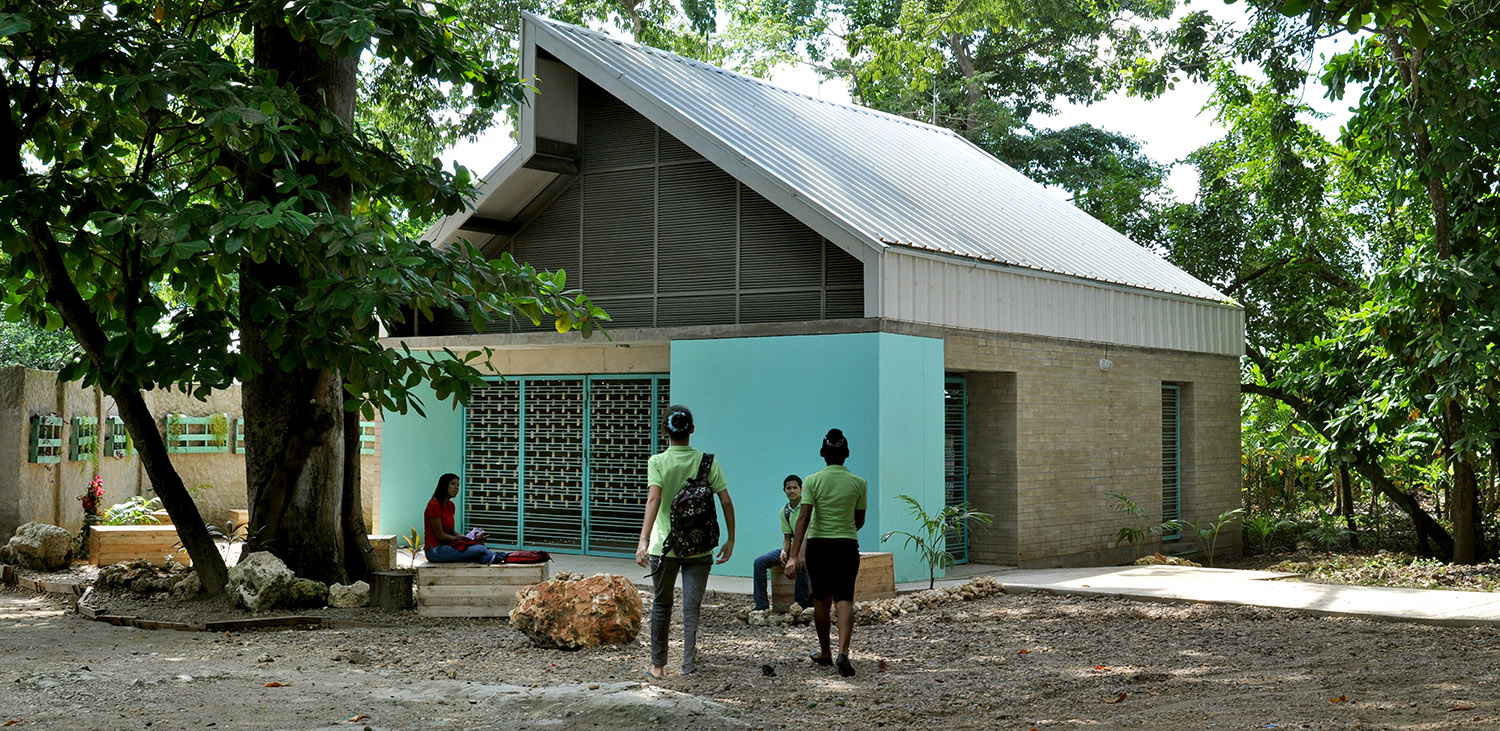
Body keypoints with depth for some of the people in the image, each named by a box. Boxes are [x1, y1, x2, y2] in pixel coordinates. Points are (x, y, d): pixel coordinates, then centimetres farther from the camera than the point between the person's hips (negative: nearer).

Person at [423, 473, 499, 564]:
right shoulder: (434, 506, -13)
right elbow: (440, 535, -14)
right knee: (480, 549, -23)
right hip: (435, 550, -9)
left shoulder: (450, 505, 14)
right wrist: (460, 539, -7)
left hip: (445, 546, 9)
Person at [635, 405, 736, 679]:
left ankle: (658, 665, 21)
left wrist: (644, 540, -26)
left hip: (664, 546, -1)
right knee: (692, 607, 3)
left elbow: (654, 499, -20)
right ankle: (689, 662, -9)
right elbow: (726, 502, -3)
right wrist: (730, 539, 5)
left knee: (662, 605, 13)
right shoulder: (708, 462, -1)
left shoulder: (657, 462, -7)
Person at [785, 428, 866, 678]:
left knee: (821, 600, 15)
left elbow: (803, 518, -14)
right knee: (844, 599, -3)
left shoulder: (812, 481, -7)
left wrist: (794, 555, -15)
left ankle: (825, 652, 27)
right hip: (847, 545, 0)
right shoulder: (858, 483, -2)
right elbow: (859, 520, 8)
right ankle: (843, 652, -23)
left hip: (817, 545, 0)